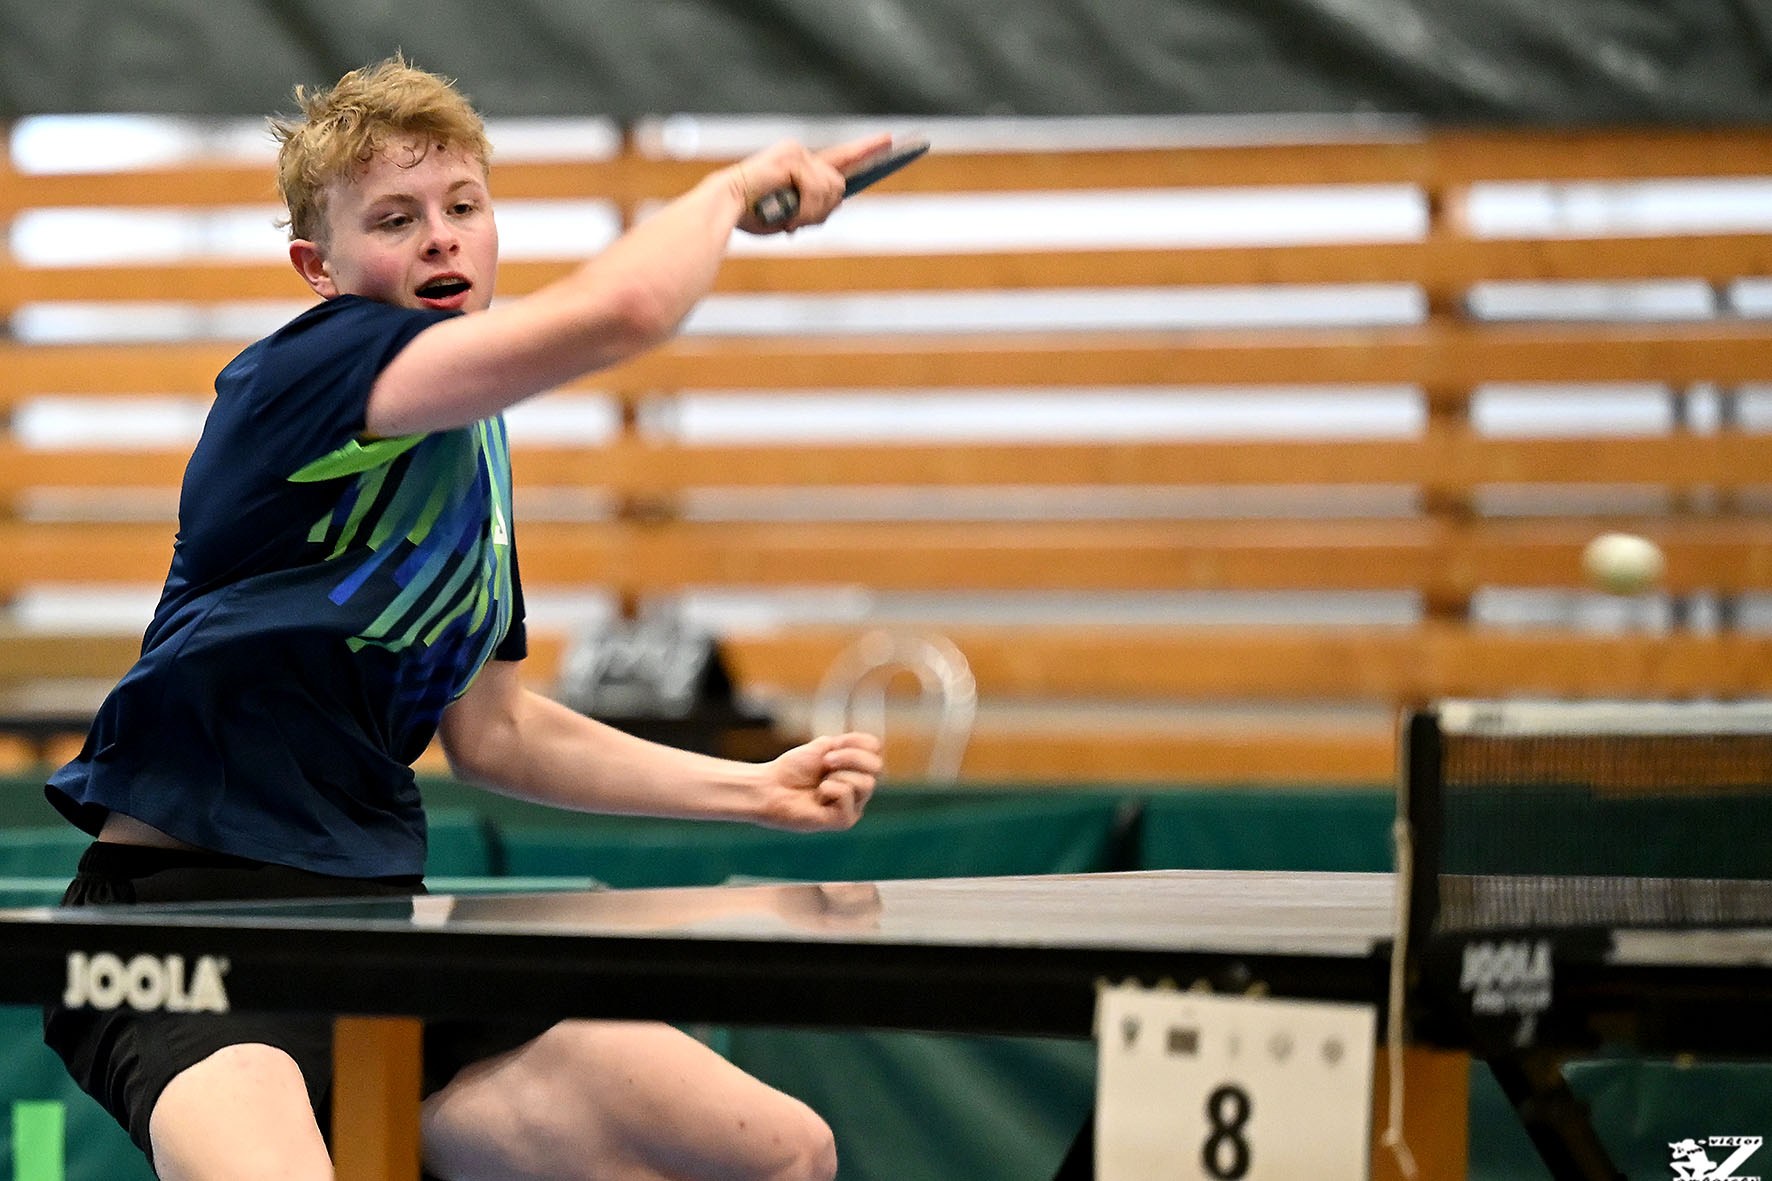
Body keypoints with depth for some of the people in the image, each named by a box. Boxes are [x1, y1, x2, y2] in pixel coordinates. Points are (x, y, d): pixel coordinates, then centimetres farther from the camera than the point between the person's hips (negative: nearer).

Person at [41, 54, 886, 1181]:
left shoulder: (474, 448, 16)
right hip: (185, 904, -9)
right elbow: (619, 310, -26)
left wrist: (756, 788, 18)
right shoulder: (298, 373, -12)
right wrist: (732, 188, -6)